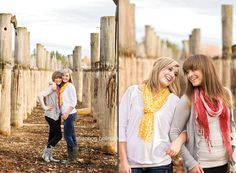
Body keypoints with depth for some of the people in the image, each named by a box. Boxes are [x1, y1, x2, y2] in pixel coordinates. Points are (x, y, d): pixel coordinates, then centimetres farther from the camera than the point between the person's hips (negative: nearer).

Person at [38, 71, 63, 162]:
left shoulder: (58, 88, 11)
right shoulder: (51, 87, -14)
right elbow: (40, 95, -27)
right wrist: (44, 107, -23)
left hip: (57, 115, 8)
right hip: (51, 115, -8)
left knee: (52, 136, 12)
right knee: (58, 135, -7)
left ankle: (49, 156, 20)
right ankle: (46, 153, 5)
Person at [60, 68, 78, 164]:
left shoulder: (70, 86, -11)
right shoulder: (62, 87, 14)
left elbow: (74, 102, -15)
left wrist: (67, 113, -20)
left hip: (70, 114, -9)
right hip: (66, 115, 9)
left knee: (67, 136, -6)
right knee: (71, 136, 12)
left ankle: (72, 158, 0)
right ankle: (72, 157, 17)